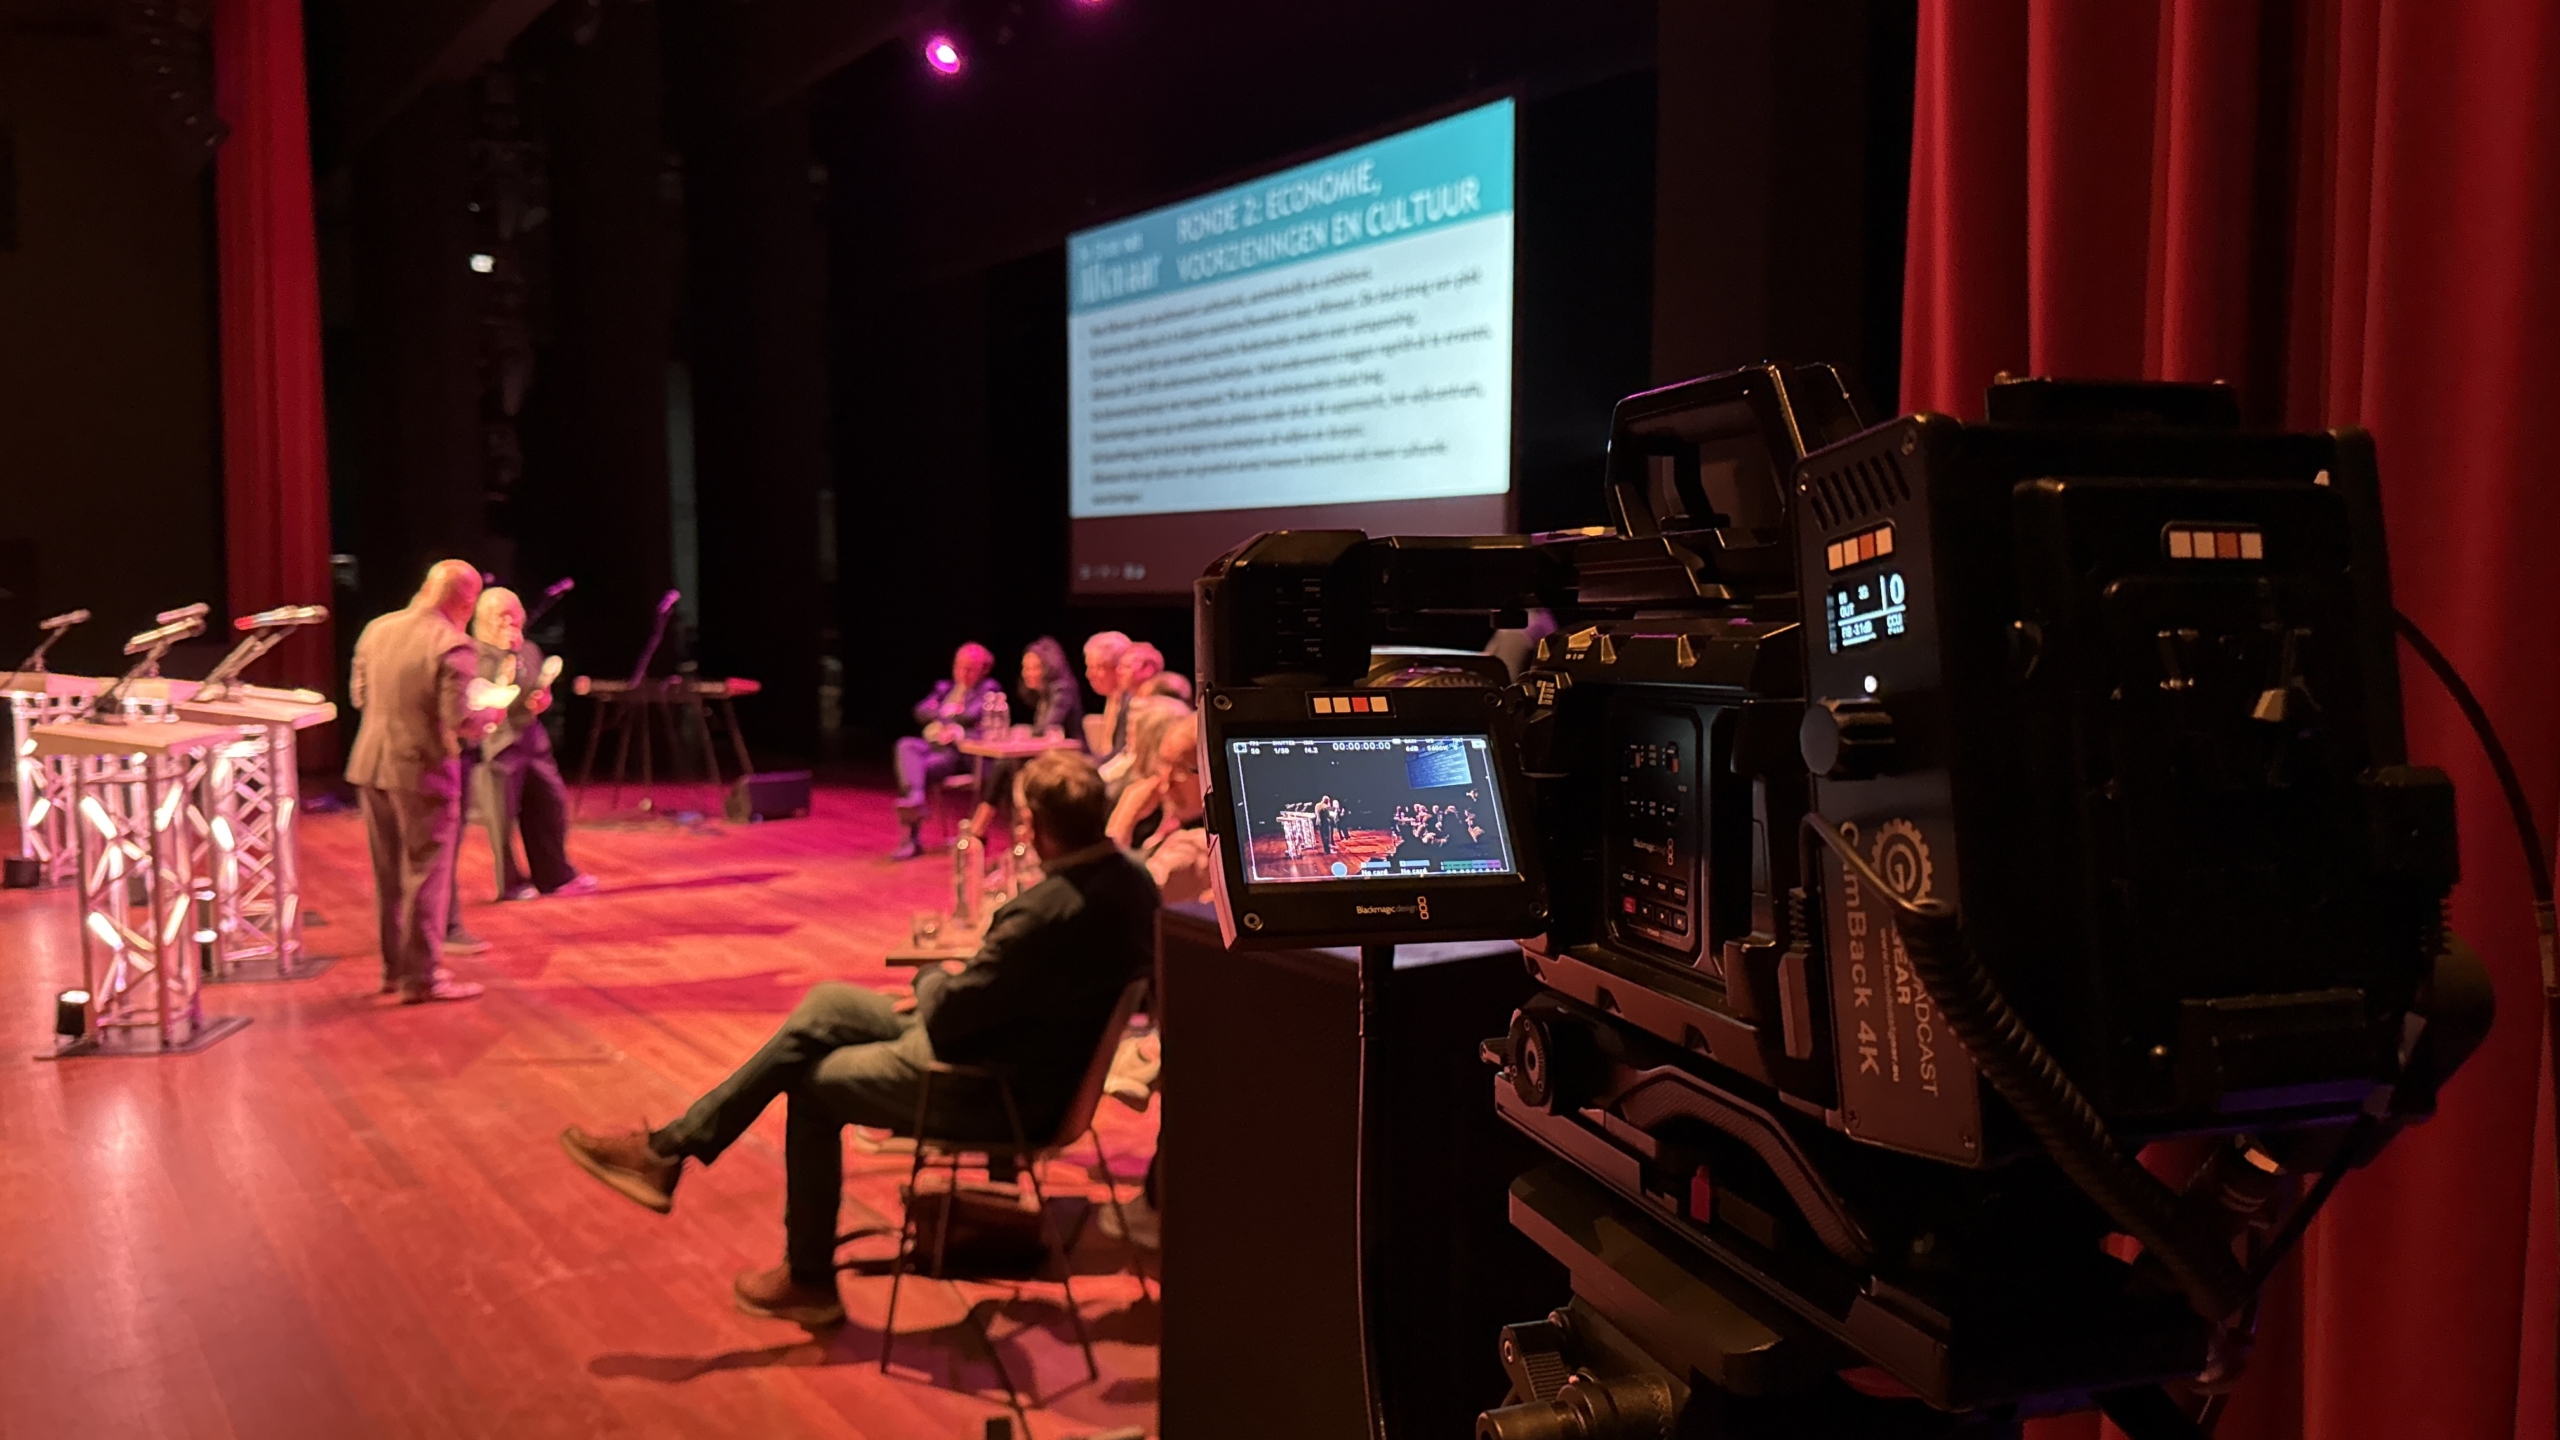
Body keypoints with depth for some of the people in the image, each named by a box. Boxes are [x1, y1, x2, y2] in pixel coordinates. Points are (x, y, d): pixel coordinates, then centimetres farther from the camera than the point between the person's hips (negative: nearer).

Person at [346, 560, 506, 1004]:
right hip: (422, 771, -7)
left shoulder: (377, 628, 5)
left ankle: (394, 967, 27)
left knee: (387, 872, 17)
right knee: (426, 876, 3)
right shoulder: (454, 646, -16)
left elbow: (357, 695, 12)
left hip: (369, 766, 7)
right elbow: (458, 721, -20)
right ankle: (422, 977, 8)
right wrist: (488, 715, -1)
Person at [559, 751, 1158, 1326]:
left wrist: (930, 977, -1)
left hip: (994, 1094, -9)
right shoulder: (1130, 878, -6)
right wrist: (951, 982, 1)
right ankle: (671, 1147, 17)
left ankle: (809, 1281, 29)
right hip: (1043, 1053, 9)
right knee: (826, 1004, 11)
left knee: (812, 1085, 11)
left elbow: (947, 1017, -22)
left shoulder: (1049, 912, -34)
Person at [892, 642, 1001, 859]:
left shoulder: (989, 689, 7)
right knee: (907, 745, -29)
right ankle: (913, 803, -42)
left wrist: (942, 714, 5)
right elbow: (921, 712, 12)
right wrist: (950, 711, -2)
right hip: (934, 745, 6)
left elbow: (971, 716, -9)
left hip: (961, 752, -6)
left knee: (920, 768, -31)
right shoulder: (945, 687, 25)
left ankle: (912, 837, -31)